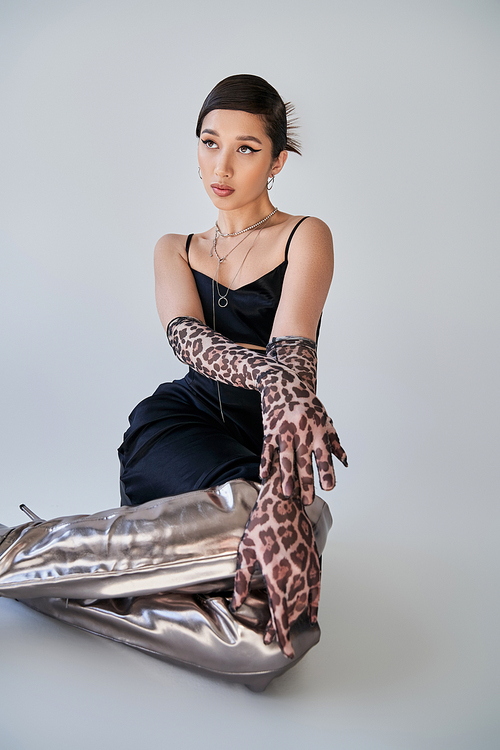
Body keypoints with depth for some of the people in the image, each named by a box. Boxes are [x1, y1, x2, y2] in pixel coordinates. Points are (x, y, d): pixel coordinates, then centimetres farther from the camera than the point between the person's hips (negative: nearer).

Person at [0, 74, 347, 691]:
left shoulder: (306, 238, 7)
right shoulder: (175, 251, 17)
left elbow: (292, 348, -13)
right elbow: (185, 335, -7)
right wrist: (272, 377, -30)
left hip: (265, 440, 0)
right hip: (186, 420, 0)